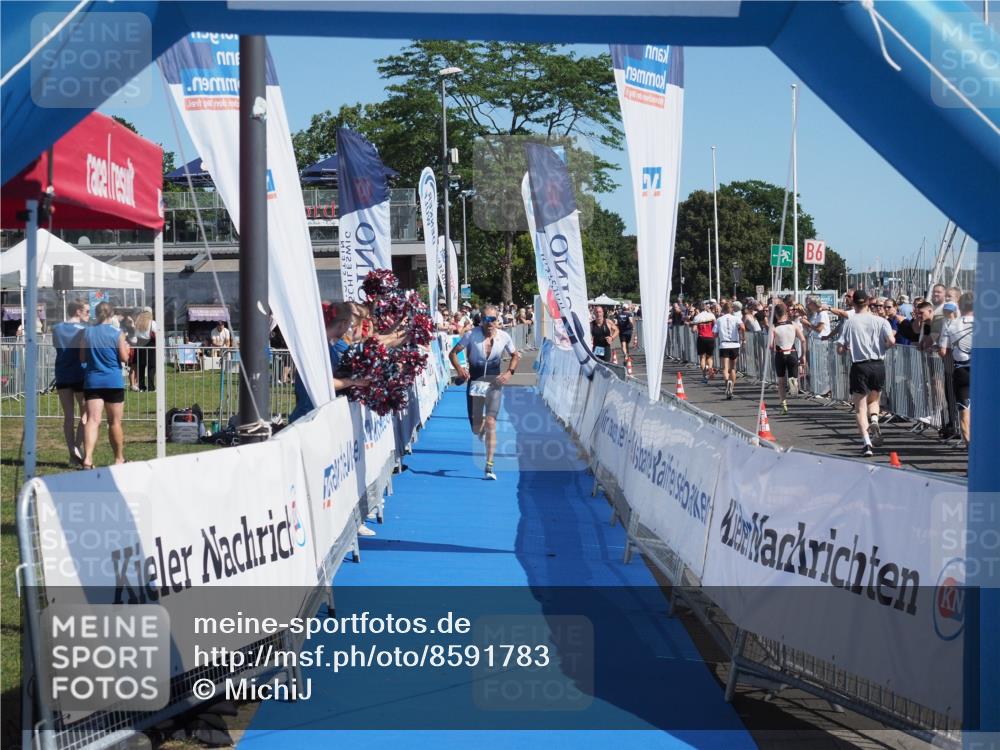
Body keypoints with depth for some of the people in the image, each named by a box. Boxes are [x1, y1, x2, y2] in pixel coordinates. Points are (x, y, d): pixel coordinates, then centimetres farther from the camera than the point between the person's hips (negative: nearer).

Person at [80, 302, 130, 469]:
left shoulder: (87, 332, 2)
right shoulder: (117, 334, -6)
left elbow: (82, 358, 7)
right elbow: (124, 358, -5)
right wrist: (126, 347, 14)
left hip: (92, 381, 2)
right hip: (113, 381, -2)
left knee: (92, 420, -7)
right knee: (115, 422, 11)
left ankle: (87, 458, -24)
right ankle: (119, 458, 24)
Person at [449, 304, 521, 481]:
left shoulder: (504, 337, -3)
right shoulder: (472, 335, -9)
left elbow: (516, 355, 12)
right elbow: (453, 353, -4)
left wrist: (509, 372, -5)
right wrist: (459, 369, -22)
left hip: (494, 382, 0)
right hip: (475, 380, 0)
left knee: (491, 423, -13)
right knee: (476, 429, 4)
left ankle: (489, 467, -9)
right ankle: (481, 427, 46)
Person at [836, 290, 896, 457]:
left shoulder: (850, 322, -3)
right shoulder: (880, 321, 0)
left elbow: (840, 349, -5)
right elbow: (892, 341, -12)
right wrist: (881, 346, 9)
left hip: (859, 366, -2)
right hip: (878, 365, 2)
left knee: (860, 407, 5)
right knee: (874, 399, 24)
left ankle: (866, 442, -9)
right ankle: (874, 422, -6)